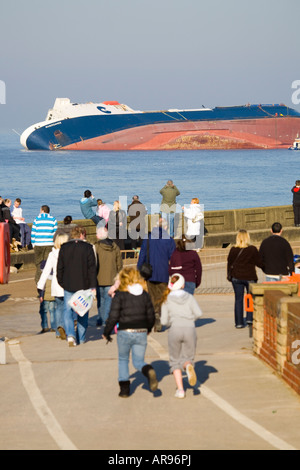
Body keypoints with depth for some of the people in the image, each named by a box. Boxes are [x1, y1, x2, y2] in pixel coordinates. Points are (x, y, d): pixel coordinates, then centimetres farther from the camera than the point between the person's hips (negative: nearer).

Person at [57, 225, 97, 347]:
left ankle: (70, 335, -16)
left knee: (68, 311, 5)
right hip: (83, 285, -1)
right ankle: (81, 338, 15)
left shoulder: (64, 247, 2)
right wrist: (93, 286, -5)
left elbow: (60, 268, 6)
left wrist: (61, 282, 17)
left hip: (68, 286, 1)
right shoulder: (88, 247, -5)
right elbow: (92, 268, -6)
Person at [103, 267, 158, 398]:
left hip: (125, 333, -3)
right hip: (141, 332, 3)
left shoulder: (120, 295, -8)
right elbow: (151, 316, 9)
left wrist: (106, 333, 4)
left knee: (123, 360, 18)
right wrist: (148, 328, 28)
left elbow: (113, 317, -9)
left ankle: (124, 388, 12)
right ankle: (149, 371, -22)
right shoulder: (144, 294, 5)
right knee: (138, 362, 11)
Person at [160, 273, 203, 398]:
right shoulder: (189, 297, 9)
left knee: (175, 361, 12)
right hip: (190, 329, 1)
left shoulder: (167, 300, 7)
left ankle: (180, 389, -1)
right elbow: (198, 313, -2)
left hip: (175, 330, -1)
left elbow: (164, 321, 4)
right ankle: (188, 366, -24)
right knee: (187, 358, 14)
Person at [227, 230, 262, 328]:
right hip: (250, 277, -2)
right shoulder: (252, 249, -10)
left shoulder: (233, 250, -4)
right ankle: (250, 318, 7)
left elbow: (229, 263, 5)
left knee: (238, 299, 6)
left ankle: (239, 322, 5)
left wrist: (230, 275, 18)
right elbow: (259, 263, -5)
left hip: (236, 277, 2)